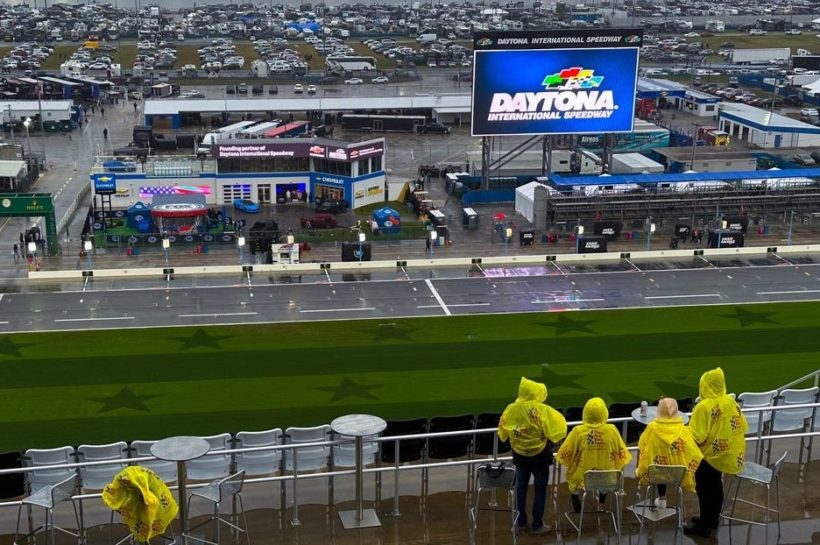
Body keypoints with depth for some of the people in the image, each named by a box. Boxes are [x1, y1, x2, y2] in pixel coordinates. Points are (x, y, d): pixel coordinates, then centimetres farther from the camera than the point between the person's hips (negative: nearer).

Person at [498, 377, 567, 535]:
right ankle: (537, 525, 15)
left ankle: (521, 522, 26)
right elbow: (557, 431, -16)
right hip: (540, 457, -3)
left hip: (520, 456, 3)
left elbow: (502, 433, 3)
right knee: (540, 490, 9)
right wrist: (559, 419, 3)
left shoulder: (511, 409, -10)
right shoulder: (544, 410, -21)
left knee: (521, 487, 18)